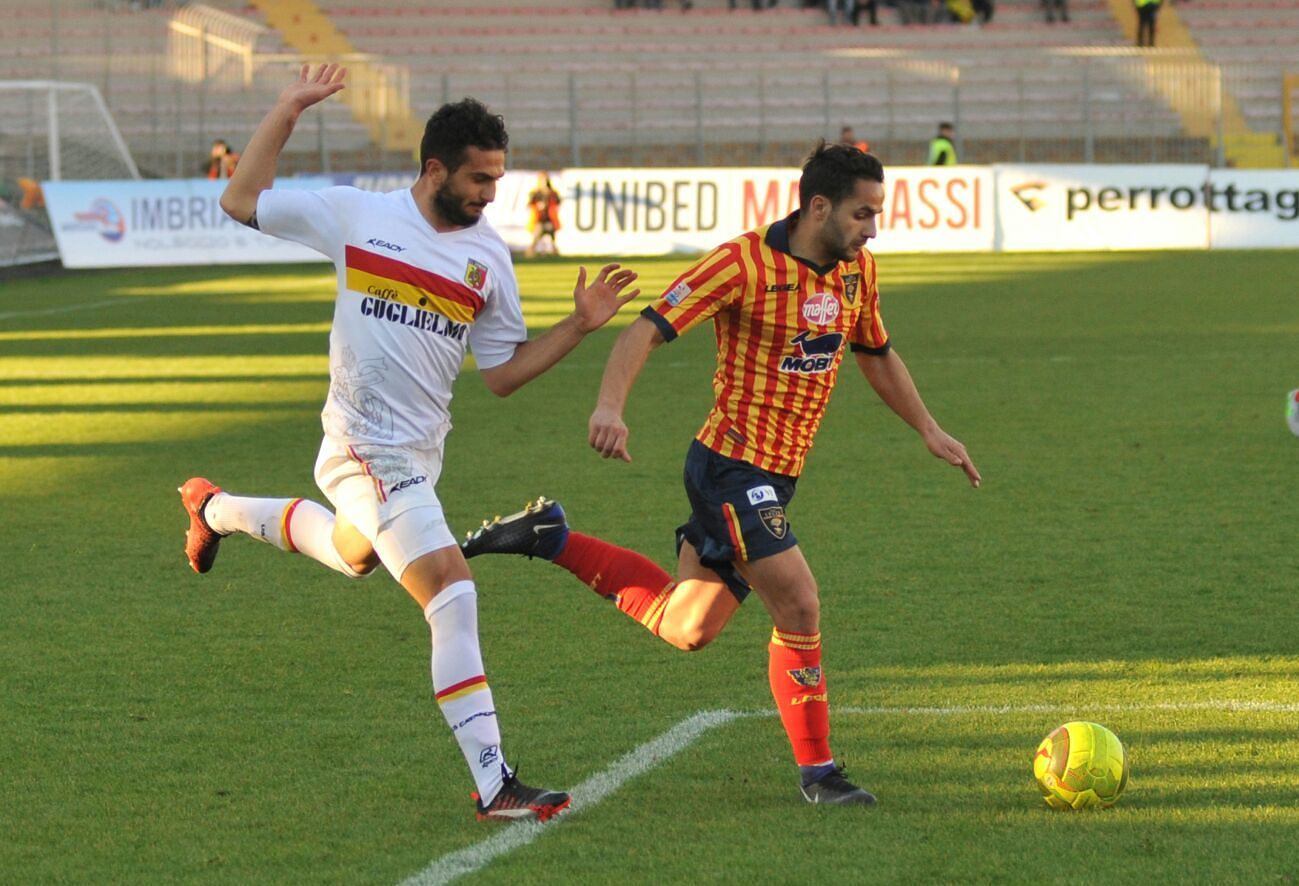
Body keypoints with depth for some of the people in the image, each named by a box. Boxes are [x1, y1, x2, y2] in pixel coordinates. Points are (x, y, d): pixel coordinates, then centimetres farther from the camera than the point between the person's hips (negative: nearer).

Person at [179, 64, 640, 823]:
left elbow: (504, 373, 7)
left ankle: (216, 508, 57)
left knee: (354, 555, 32)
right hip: (368, 449, -7)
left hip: (419, 453, 7)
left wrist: (580, 325, -5)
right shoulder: (355, 216, -7)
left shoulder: (490, 256, 3)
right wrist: (287, 113, -2)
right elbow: (242, 201, 5)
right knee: (454, 595, -18)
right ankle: (493, 784, -19)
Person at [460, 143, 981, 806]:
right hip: (733, 468, -8)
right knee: (799, 609, -12)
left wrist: (929, 432, 19)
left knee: (684, 627, 14)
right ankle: (816, 772, 3)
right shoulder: (746, 263, -17)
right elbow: (648, 328, -20)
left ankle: (551, 539, 27)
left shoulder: (857, 269, 6)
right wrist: (610, 406, -34)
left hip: (773, 477, 8)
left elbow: (876, 355, 23)